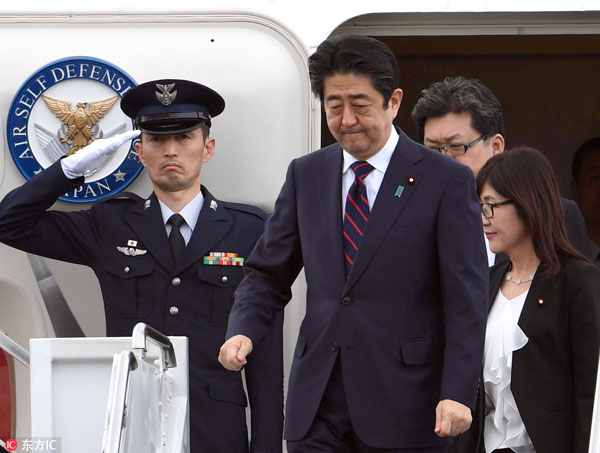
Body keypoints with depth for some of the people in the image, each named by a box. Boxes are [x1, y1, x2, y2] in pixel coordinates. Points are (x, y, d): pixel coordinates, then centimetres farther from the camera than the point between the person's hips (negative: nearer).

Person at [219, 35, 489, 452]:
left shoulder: (447, 182, -2)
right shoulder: (306, 176, 12)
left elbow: (466, 301, -5)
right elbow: (269, 273, 16)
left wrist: (457, 394, -15)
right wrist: (243, 331, -4)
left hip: (403, 405, -3)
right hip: (317, 404, 4)